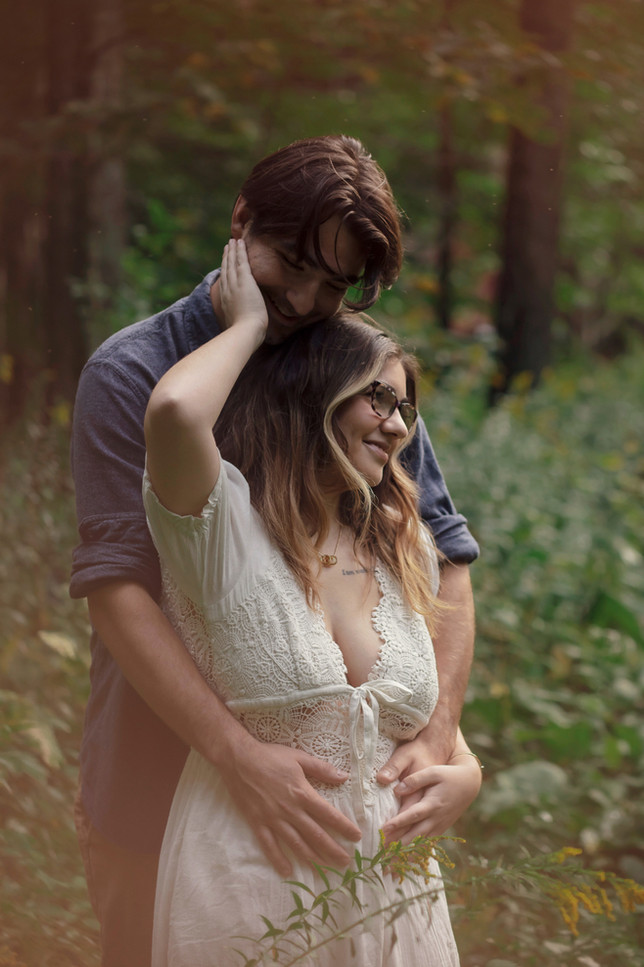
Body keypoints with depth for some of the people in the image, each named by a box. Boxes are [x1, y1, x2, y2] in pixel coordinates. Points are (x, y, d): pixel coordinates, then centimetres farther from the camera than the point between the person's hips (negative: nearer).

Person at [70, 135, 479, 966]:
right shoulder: (131, 373, -12)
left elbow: (443, 556, 0)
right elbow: (115, 587, -21)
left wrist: (437, 736, -16)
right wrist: (240, 756, -31)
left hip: (317, 788, 3)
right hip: (160, 782, -3)